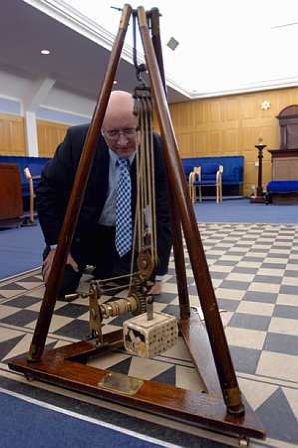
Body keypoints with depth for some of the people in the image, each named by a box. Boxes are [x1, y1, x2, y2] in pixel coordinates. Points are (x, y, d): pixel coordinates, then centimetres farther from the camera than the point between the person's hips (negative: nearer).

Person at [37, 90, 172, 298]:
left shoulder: (158, 150, -23)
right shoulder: (78, 139, -25)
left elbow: (164, 213, -18)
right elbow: (48, 190, -13)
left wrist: (157, 275, -19)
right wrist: (56, 246, -14)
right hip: (78, 228, -1)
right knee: (60, 286, -9)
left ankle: (102, 264, 29)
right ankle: (85, 260, 25)